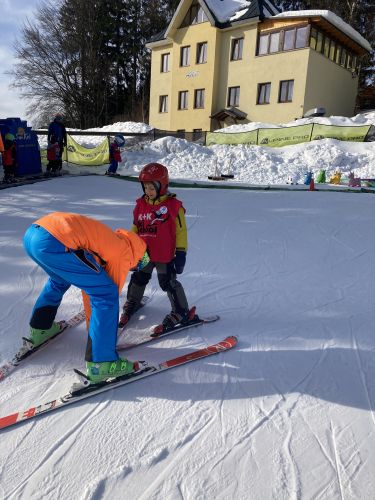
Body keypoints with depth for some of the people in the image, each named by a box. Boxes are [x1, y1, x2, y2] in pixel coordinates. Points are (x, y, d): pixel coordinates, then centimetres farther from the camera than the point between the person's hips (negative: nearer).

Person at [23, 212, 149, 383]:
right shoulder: (124, 252, 9)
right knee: (107, 293, 0)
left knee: (60, 280, 38)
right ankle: (101, 364, 4)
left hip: (31, 233, 10)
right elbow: (109, 296, 14)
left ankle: (39, 330, 49)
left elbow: (88, 288, 38)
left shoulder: (109, 240, 31)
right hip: (53, 242, -10)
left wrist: (92, 326, 46)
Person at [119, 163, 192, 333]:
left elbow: (181, 231, -9)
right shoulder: (141, 204, 5)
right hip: (143, 254, 6)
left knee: (168, 283, -1)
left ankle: (181, 312, 14)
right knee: (138, 279, 20)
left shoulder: (173, 205, -11)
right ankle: (132, 303, 43)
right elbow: (135, 228, 16)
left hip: (165, 256, -6)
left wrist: (181, 253, -11)